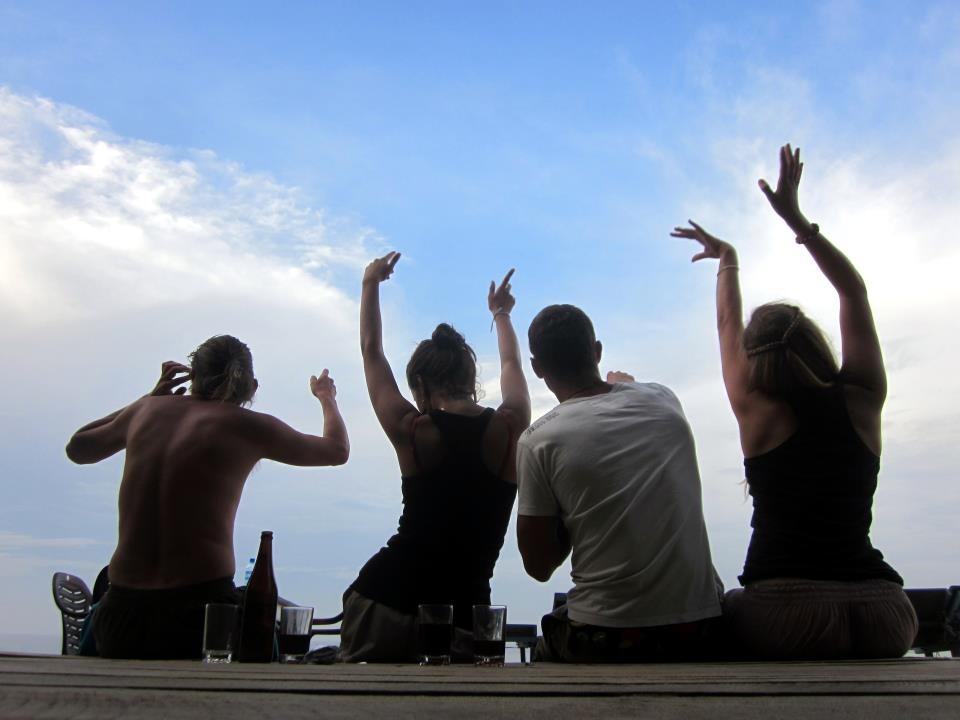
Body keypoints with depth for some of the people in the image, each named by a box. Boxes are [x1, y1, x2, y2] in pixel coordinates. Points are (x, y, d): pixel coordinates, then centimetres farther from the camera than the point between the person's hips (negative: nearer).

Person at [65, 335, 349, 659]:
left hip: (122, 609, 5)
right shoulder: (248, 426, 1)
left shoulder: (147, 409, 10)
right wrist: (327, 397, 37)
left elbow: (77, 448, 32)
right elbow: (337, 450, 17)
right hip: (200, 606, -4)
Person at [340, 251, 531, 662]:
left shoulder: (410, 431, -4)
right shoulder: (511, 428, -1)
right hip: (460, 617, 0)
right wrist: (500, 312, 39)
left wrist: (371, 282, 24)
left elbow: (371, 351, 11)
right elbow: (511, 364, 21)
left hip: (383, 599, 0)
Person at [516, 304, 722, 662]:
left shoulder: (537, 442, -9)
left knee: (547, 642, 29)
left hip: (606, 640, -3)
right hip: (698, 629, 4)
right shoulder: (664, 400, 2)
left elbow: (539, 566, -4)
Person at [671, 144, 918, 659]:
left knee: (726, 607, 26)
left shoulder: (758, 413, -1)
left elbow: (728, 324, 18)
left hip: (787, 617, -3)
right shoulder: (861, 403, 5)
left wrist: (728, 262, 34)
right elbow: (855, 293, 16)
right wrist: (797, 220, 18)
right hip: (886, 618, 4)